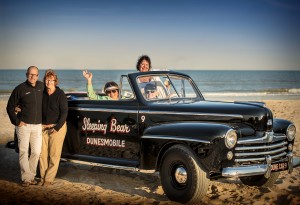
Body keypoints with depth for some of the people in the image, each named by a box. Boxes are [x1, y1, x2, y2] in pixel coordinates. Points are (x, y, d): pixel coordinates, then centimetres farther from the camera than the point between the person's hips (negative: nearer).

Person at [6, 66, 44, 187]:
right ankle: (26, 178, 4)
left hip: (37, 126, 4)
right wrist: (17, 121, -7)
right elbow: (10, 107, 0)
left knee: (36, 152, 6)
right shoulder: (20, 89, -7)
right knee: (23, 152, -1)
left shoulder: (41, 87, 4)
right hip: (24, 125, -4)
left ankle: (31, 176, 18)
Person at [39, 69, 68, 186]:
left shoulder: (60, 94, -7)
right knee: (43, 153, 3)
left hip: (57, 127, -4)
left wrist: (57, 128, -12)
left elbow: (64, 113, -8)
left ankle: (49, 179, 5)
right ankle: (43, 177, 13)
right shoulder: (42, 94, 5)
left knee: (54, 154, -2)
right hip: (43, 127, 4)